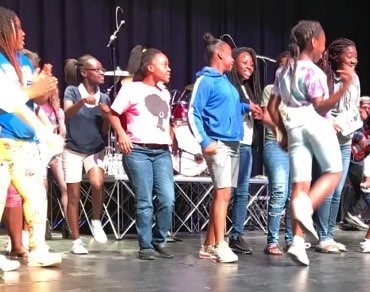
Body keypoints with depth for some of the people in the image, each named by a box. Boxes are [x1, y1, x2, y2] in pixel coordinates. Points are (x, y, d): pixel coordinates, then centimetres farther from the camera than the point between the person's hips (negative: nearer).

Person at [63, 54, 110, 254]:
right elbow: (67, 114, -27)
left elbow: (104, 132, 4)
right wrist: (82, 101, -45)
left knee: (98, 184, -25)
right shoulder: (72, 91, -7)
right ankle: (76, 241, 11)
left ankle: (96, 222, -2)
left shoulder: (104, 98, 2)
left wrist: (106, 117, -15)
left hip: (95, 150, 2)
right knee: (74, 196, 1)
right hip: (73, 150, -2)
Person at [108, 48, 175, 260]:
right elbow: (113, 114, 1)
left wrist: (172, 141, 13)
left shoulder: (165, 93, 19)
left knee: (167, 199, -5)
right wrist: (122, 134, -12)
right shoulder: (132, 89, 0)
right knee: (145, 201, -4)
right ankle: (146, 246, 7)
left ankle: (159, 241, 12)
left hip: (162, 152, 5)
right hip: (138, 151, -5)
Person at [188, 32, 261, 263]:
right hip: (218, 144, -9)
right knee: (223, 192, -14)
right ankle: (220, 246, -15)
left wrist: (246, 107, 14)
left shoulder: (225, 81, 19)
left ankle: (209, 245, 16)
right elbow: (193, 113, -12)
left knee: (223, 194, 10)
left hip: (233, 144, 9)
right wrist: (205, 141, -19)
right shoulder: (206, 80, -6)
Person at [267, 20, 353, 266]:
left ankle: (298, 240, -10)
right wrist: (345, 86, -23)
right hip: (317, 125, -6)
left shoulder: (283, 71, 15)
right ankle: (307, 208, -17)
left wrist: (284, 131, 23)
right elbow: (321, 107, -15)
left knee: (300, 184, 1)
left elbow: (272, 107, 15)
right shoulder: (314, 72, -7)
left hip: (294, 127, 6)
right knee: (334, 172, 10)